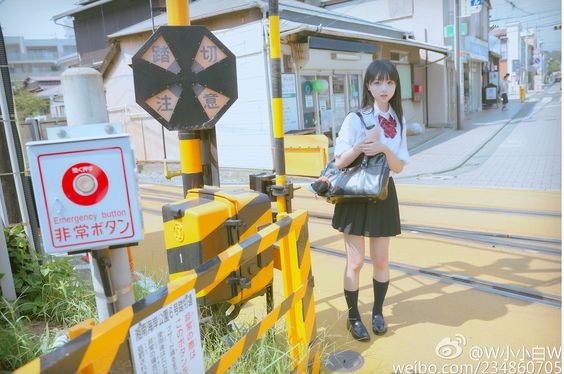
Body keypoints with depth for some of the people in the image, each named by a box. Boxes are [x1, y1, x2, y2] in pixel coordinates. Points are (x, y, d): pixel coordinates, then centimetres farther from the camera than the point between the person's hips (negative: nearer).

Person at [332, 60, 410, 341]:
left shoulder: (398, 121, 4)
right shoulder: (355, 119, -8)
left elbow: (399, 167, 0)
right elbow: (339, 162, -9)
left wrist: (384, 149, -19)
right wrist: (359, 147, -27)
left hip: (383, 194, 4)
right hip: (355, 194, -3)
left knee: (380, 259, 12)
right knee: (355, 262, 3)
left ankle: (377, 312, 32)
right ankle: (353, 317, 20)